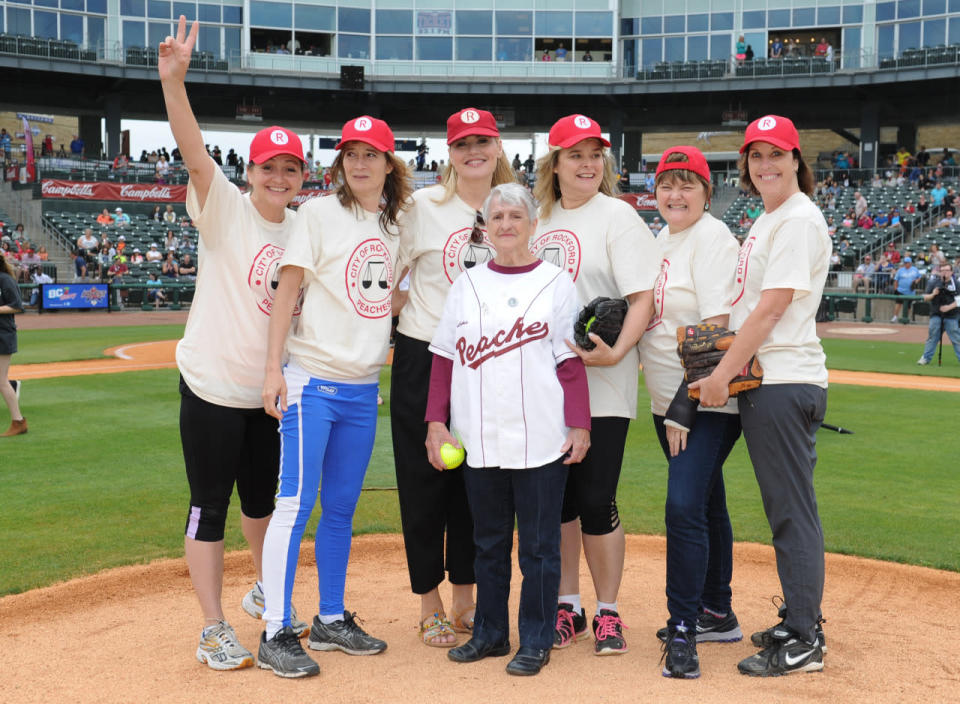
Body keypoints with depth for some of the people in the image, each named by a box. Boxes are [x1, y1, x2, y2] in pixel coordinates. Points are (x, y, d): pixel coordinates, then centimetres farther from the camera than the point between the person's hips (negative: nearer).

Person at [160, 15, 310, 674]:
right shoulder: (224, 208, -9)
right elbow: (194, 154, -26)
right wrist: (173, 81, -40)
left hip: (270, 391, 5)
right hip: (213, 385, -5)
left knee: (263, 499, 20)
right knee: (210, 504, 2)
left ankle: (265, 593, 42)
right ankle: (214, 630, 12)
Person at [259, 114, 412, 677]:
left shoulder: (397, 225, 12)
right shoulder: (319, 213, -3)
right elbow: (288, 288, -6)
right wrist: (274, 368, -13)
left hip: (364, 387, 5)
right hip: (312, 379, -5)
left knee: (342, 507, 11)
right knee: (297, 503, -7)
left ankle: (332, 620, 22)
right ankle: (276, 634, -1)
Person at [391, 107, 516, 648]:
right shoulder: (424, 206, -2)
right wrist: (403, 318, -9)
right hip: (426, 357, -3)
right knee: (426, 481, 3)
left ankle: (465, 601, 24)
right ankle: (431, 607, 16)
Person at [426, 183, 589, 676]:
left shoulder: (556, 283, 4)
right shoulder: (467, 284, 11)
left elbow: (571, 362, 0)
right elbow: (445, 358, 12)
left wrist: (579, 425, -6)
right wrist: (436, 421, 5)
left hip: (541, 440, -3)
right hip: (479, 439, 3)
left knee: (539, 543, 3)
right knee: (488, 541, 12)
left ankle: (536, 641, 13)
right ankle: (490, 632, 24)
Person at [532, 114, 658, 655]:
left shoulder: (618, 216, -3)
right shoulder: (538, 220, 14)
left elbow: (645, 296, -11)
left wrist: (617, 351, -25)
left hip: (602, 386, -5)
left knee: (595, 499, -3)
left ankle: (608, 613, 13)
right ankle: (567, 608, 25)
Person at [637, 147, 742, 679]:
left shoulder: (712, 238, -12)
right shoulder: (660, 239, 14)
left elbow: (715, 328, -19)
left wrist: (686, 405, -21)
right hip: (669, 399, 8)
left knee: (684, 505, -14)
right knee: (706, 504, 16)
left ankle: (683, 630, -4)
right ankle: (717, 614, 28)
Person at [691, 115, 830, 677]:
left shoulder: (799, 219, -11)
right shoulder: (768, 220, 19)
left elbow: (770, 310, -17)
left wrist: (722, 374, -14)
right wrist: (727, 373, 13)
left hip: (785, 383, -10)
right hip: (764, 381, 10)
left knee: (794, 510, -5)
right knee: (785, 509, 15)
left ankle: (804, 642, 2)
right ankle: (799, 621, 25)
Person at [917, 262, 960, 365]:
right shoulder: (934, 282, 2)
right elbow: (925, 297, 4)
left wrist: (949, 307, -18)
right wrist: (933, 294, -15)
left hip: (951, 315, -2)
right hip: (936, 314, 2)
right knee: (932, 336, 5)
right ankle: (926, 358, 12)